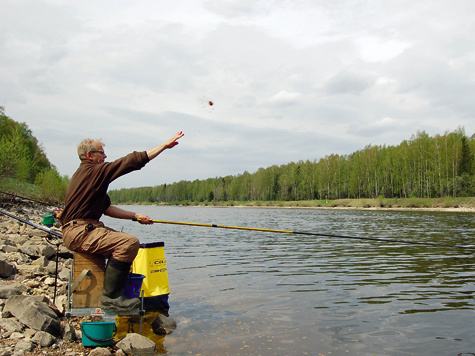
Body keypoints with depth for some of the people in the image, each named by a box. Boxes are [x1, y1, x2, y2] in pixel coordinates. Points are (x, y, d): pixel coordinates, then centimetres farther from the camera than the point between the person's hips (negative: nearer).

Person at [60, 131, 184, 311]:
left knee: (125, 240, 20)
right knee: (130, 242, -25)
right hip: (78, 231, -11)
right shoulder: (92, 171, -11)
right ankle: (110, 297, -17)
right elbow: (132, 161, -15)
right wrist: (165, 145, -11)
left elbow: (107, 208, 21)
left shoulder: (86, 173, 20)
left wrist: (135, 216, 13)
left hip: (84, 228, 11)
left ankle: (113, 292, 18)